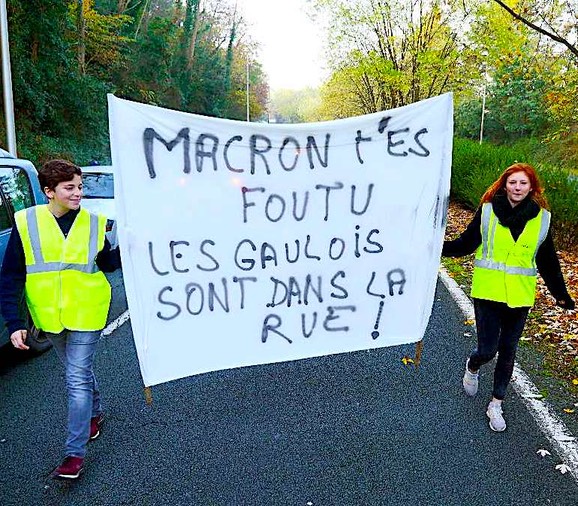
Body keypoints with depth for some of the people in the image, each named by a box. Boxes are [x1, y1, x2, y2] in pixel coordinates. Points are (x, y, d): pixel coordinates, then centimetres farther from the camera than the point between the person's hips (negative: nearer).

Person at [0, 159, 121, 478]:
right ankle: (95, 413, 48)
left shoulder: (93, 223, -6)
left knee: (77, 379, -2)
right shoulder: (26, 223, -8)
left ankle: (74, 453, 9)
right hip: (50, 317, 2)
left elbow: (105, 264, 6)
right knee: (78, 371, 21)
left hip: (86, 314, -2)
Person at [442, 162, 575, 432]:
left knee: (508, 351, 12)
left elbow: (548, 261, 8)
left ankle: (496, 404, 29)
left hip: (520, 296, 2)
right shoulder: (488, 210, -5)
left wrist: (561, 294, 10)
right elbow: (466, 243, -1)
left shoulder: (541, 218, 1)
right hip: (487, 291, -2)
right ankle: (472, 367, 34)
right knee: (487, 350, -4)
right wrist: (440, 247, -16)